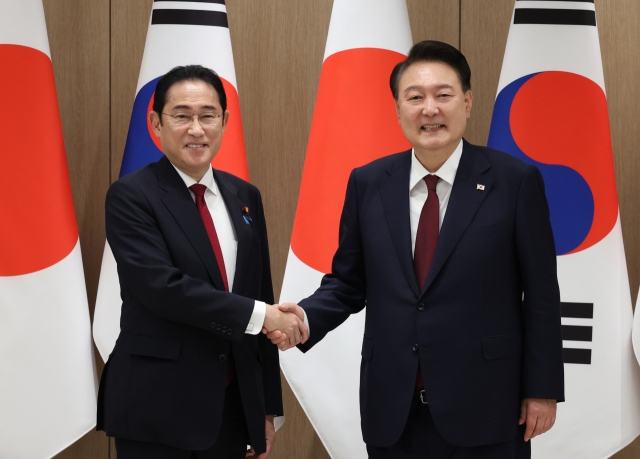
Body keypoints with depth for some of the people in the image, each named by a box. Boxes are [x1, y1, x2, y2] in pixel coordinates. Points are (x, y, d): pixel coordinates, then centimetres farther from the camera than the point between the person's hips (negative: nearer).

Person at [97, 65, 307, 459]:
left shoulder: (245, 197, 10)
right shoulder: (131, 197, -6)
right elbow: (161, 286, -19)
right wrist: (258, 315, -18)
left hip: (234, 406, 5)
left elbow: (262, 296, 11)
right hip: (157, 410, -5)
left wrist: (267, 407, 11)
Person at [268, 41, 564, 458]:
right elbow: (348, 281, 9)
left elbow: (540, 296, -3)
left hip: (484, 406, -2)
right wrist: (306, 317, -10)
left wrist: (543, 390, -3)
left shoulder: (516, 181, -5)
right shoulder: (368, 184, 4)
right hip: (393, 412, 3)